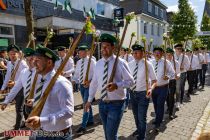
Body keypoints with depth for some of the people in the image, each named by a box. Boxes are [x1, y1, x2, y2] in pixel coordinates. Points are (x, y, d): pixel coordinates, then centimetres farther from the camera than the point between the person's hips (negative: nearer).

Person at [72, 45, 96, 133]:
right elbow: (76, 73, 12)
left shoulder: (91, 61, -11)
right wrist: (74, 80, -4)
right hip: (81, 85, 7)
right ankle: (90, 121, 34)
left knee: (86, 104, -7)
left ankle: (83, 125, 0)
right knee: (86, 104, 17)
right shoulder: (79, 62, 9)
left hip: (89, 85, -7)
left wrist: (90, 81, -24)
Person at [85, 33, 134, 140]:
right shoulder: (98, 63, 2)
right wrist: (89, 100, 11)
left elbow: (131, 81, -9)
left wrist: (117, 85, -26)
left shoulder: (120, 63, -14)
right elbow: (94, 82, 9)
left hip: (116, 104, -5)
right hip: (102, 103, 5)